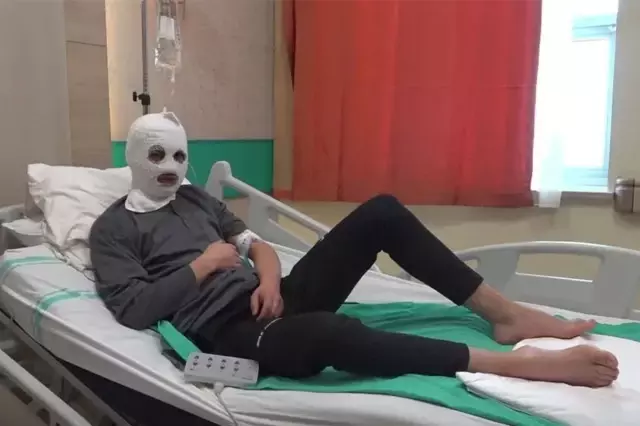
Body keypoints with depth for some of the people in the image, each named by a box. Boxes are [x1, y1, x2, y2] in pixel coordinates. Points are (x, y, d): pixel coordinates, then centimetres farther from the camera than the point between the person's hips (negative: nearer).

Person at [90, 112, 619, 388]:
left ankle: (505, 314, -7)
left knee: (381, 212, -10)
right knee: (332, 331, -43)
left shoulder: (196, 197, 21)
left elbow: (256, 244, 16)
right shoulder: (112, 229, 4)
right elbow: (134, 310, -9)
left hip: (267, 300, 7)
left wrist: (269, 278, -6)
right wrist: (202, 266, -9)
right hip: (227, 332, -6)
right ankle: (517, 363, -34)